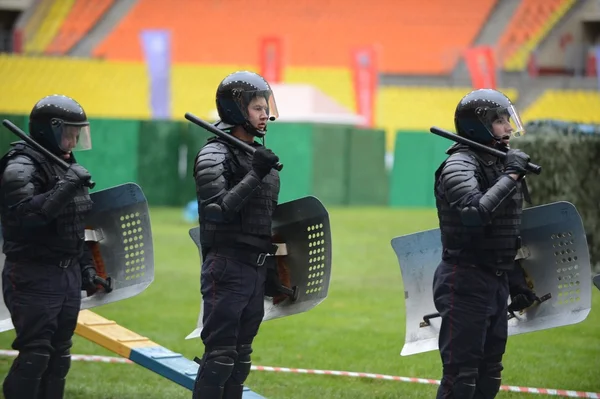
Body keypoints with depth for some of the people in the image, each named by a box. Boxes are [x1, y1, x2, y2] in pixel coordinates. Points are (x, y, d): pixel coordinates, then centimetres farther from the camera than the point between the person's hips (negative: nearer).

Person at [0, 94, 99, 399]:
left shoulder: (67, 166, 16)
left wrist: (86, 266, 20)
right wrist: (65, 188, -31)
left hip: (68, 276, 9)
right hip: (34, 278, -9)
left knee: (58, 357, 10)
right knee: (34, 354, -13)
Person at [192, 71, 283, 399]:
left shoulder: (260, 156, 16)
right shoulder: (214, 156, -9)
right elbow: (218, 212, -21)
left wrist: (273, 272, 20)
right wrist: (254, 175, -25)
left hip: (257, 270, 8)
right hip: (227, 269, -8)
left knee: (240, 358, 10)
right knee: (219, 356, -10)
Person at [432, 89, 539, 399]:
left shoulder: (502, 164, 14)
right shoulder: (460, 166, -13)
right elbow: (476, 214, -32)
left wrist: (518, 284, 20)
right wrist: (510, 176, -24)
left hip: (497, 283, 9)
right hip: (465, 283, -9)